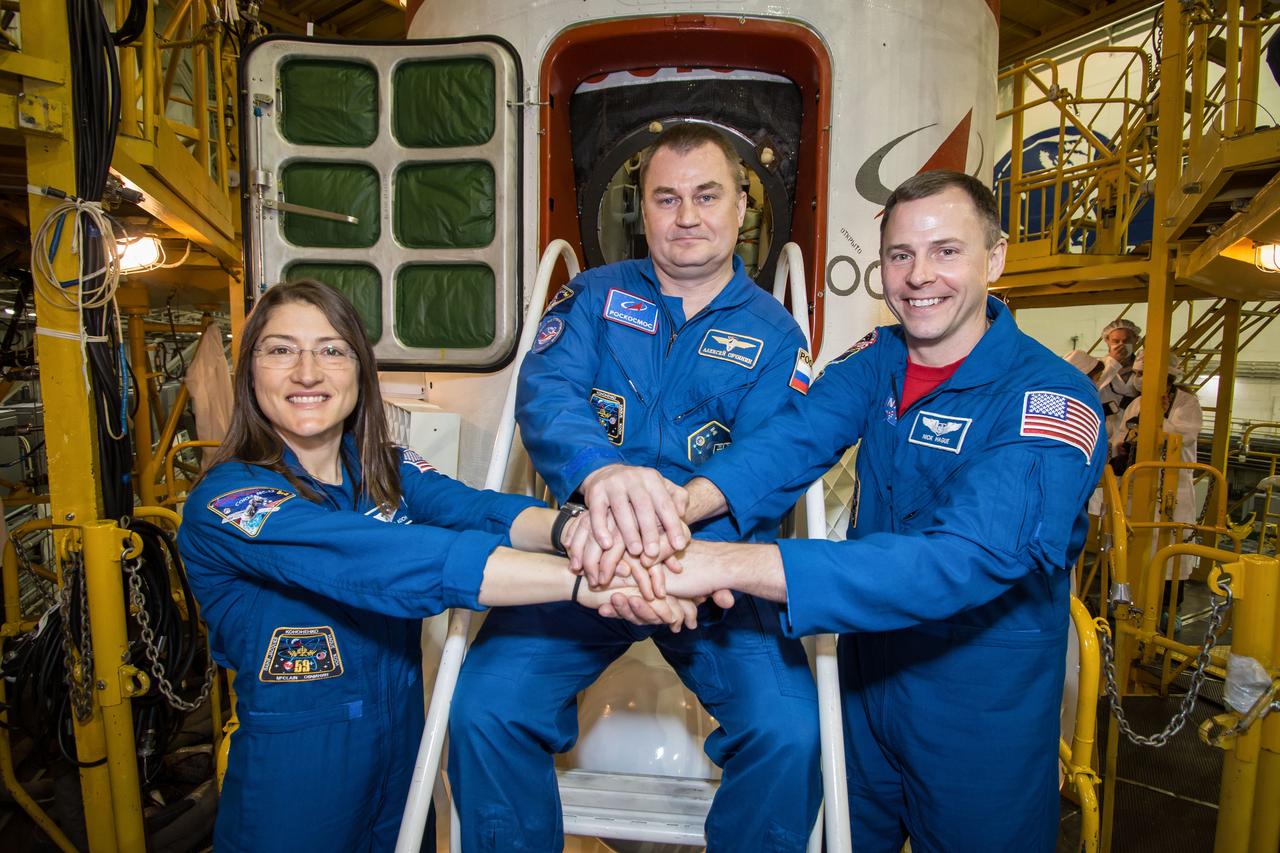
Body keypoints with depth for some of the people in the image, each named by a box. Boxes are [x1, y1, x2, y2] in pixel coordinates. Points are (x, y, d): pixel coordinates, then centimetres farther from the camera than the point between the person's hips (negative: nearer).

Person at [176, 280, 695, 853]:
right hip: (293, 771, -4)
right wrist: (584, 580, -43)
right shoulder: (222, 503, -18)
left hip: (406, 747, 5)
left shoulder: (390, 471, -2)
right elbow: (379, 561, -34)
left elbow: (476, 509, -22)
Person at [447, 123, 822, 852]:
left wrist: (671, 517, -30)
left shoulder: (775, 335, 7)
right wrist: (603, 472, -34)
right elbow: (545, 391, -10)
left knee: (788, 727, -20)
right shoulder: (596, 295, 9)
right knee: (484, 707, -18)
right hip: (579, 553, 1)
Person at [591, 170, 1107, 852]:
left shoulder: (1051, 399, -24)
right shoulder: (877, 361, -4)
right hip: (866, 669, 5)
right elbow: (795, 437, -21)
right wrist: (682, 503, -43)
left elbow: (967, 558, -38)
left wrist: (730, 565, -48)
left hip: (981, 710, -4)